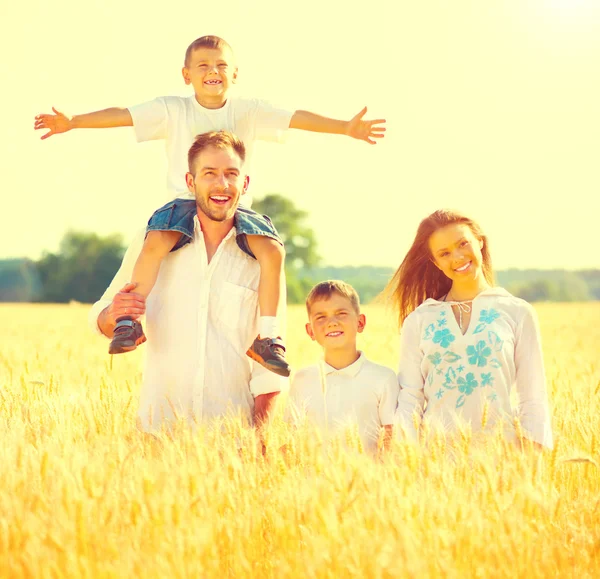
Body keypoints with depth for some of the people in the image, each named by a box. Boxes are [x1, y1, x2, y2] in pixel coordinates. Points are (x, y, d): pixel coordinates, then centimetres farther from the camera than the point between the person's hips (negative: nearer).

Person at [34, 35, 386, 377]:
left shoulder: (249, 111, 7)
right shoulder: (173, 110, 4)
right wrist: (72, 122, -13)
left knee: (273, 250, -24)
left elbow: (296, 118, -1)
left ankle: (268, 337, -14)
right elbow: (122, 115, -3)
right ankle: (130, 323, -21)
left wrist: (345, 128, -12)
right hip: (184, 201, -1)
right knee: (156, 242, -32)